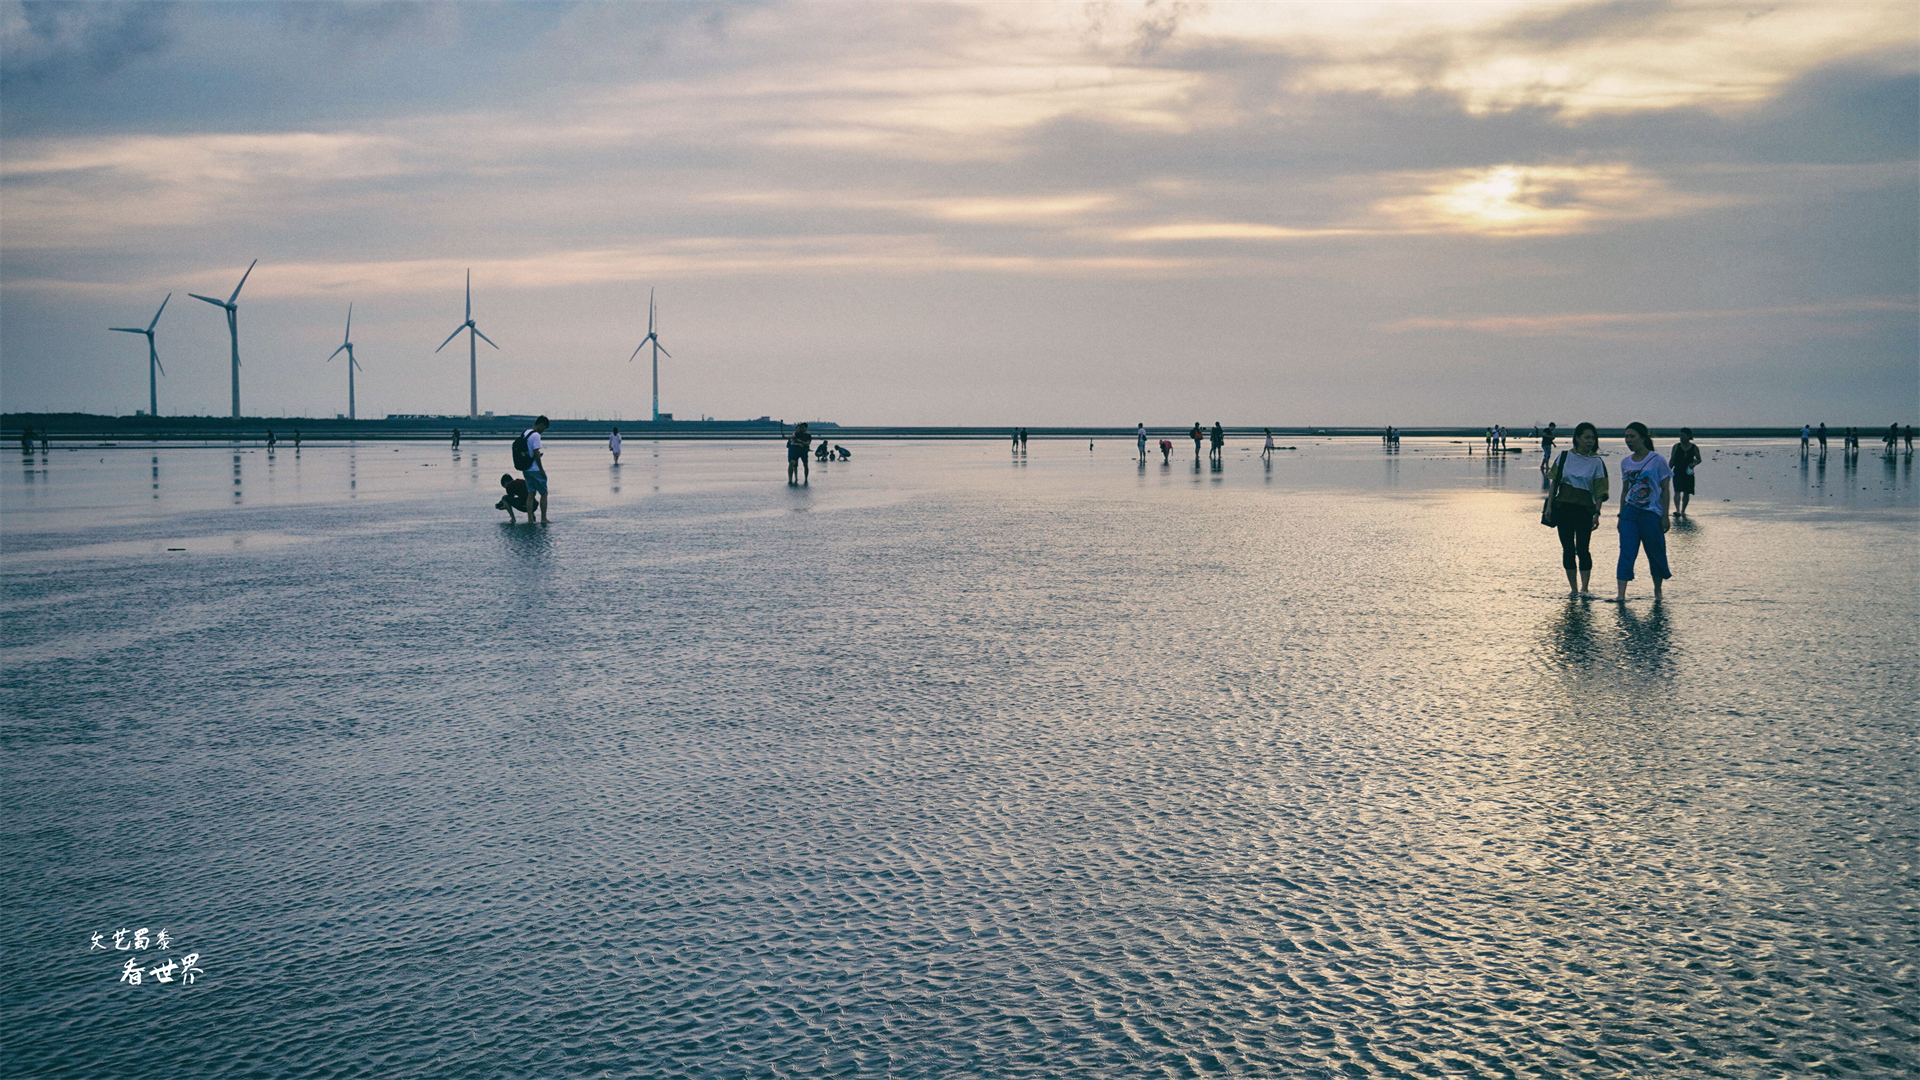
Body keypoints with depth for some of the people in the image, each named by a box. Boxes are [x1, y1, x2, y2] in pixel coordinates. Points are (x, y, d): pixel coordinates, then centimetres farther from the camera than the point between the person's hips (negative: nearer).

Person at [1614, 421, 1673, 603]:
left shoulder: (1657, 461, -5)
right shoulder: (1625, 462, 8)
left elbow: (1665, 489, -3)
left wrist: (1665, 516, -7)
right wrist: (1621, 514, 13)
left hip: (1651, 513, -3)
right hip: (1630, 511, 3)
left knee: (1655, 553, 8)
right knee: (1626, 552, -9)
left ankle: (1657, 590, 28)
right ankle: (1621, 594, -14)